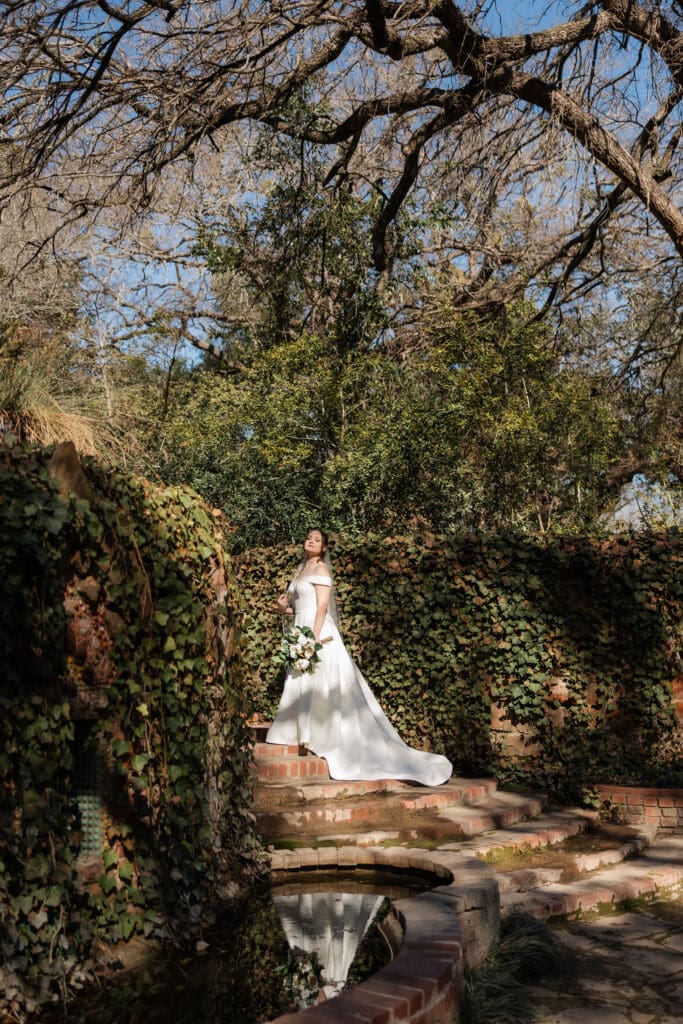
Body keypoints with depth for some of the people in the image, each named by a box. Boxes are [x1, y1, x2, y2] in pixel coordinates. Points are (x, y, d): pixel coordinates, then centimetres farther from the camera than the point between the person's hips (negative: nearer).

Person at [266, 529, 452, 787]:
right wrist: (285, 608, 5)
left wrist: (314, 639, -22)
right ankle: (308, 739, 7)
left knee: (319, 688, -10)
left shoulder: (321, 568, -4)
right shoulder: (302, 570, 20)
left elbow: (322, 605, -14)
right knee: (302, 687, 5)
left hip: (318, 634, -9)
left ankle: (324, 741, -8)